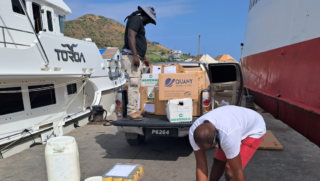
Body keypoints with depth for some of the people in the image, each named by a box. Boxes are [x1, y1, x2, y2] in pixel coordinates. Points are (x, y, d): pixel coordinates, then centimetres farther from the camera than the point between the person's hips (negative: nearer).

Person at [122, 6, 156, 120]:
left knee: (135, 84, 8)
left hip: (136, 57, 10)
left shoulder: (139, 23, 27)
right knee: (134, 84, -15)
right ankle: (131, 111, -13)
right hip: (131, 56, -10)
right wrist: (135, 55, -26)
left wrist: (144, 57, 36)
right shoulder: (136, 19, -4)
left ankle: (133, 109, 12)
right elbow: (131, 37, -19)